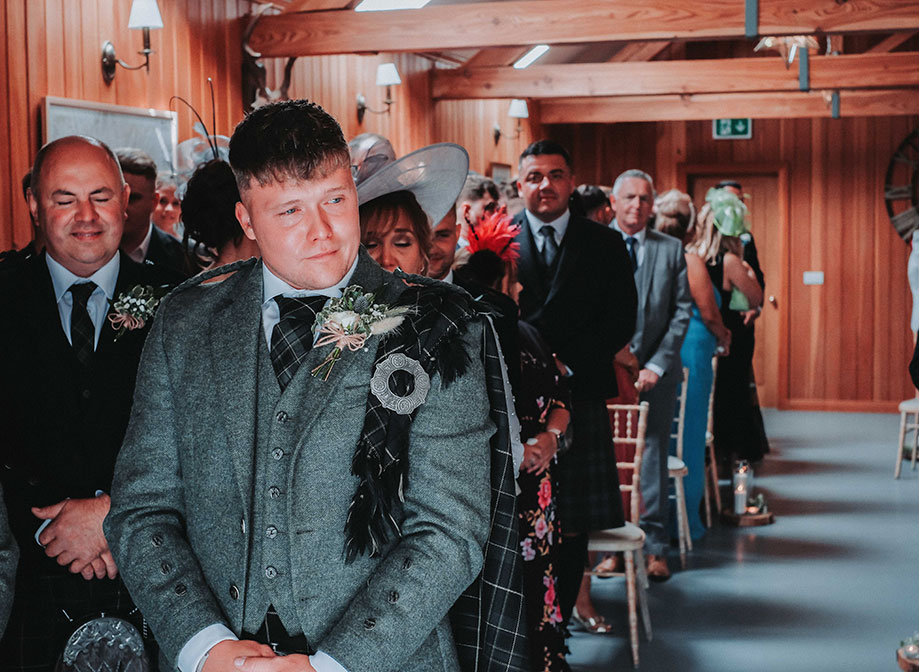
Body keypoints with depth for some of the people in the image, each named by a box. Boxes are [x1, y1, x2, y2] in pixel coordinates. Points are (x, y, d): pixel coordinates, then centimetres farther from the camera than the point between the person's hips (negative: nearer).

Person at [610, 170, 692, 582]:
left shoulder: (671, 250, 8)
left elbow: (681, 312, 4)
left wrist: (656, 366, -5)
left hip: (655, 372, 1)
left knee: (653, 458, 4)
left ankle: (654, 548, 12)